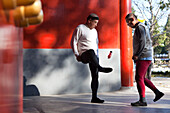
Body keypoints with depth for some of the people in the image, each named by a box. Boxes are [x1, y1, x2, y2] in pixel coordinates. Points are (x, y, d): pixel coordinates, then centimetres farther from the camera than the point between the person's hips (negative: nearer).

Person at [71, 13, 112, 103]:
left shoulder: (94, 31, 22)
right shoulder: (80, 28, 0)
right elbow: (73, 42, -4)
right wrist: (77, 54, -11)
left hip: (94, 56, 6)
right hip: (84, 55, -6)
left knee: (95, 76, -2)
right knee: (91, 52, -41)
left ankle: (94, 97, 2)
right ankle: (100, 68, -61)